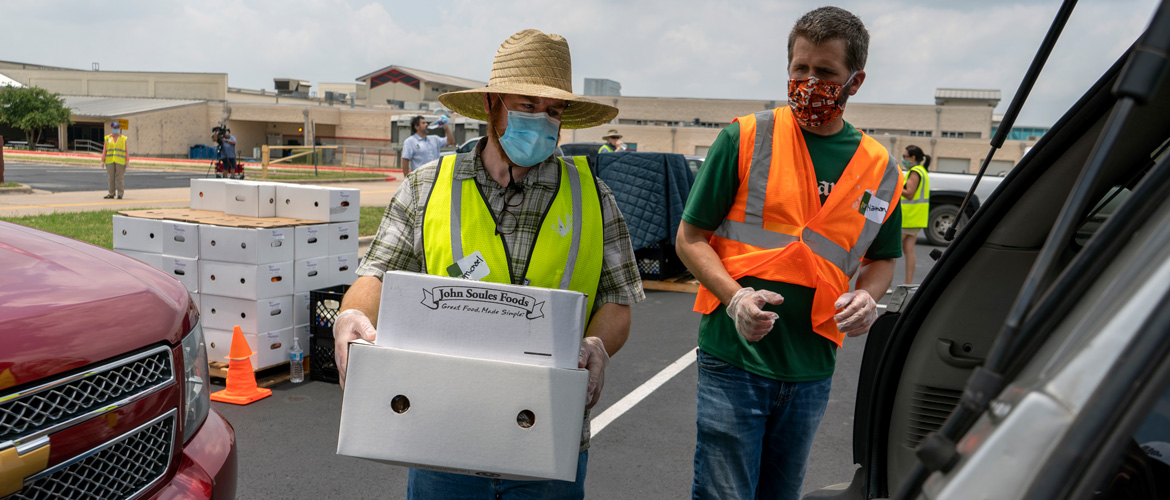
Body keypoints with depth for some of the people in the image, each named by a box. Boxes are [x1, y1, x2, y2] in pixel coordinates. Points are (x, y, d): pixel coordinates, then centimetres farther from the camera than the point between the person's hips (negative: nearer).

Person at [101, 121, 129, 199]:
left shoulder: (123, 139, 8)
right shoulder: (107, 138, 11)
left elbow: (126, 151, 3)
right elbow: (104, 151, 9)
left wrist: (127, 161, -5)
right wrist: (103, 161, 2)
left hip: (120, 161, -2)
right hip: (109, 161, 2)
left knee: (120, 177, -4)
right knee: (110, 177, 2)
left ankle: (120, 194, 1)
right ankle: (111, 193, 8)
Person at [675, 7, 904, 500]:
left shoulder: (880, 169, 5)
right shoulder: (744, 139, -5)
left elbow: (881, 258, 19)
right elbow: (690, 237, -3)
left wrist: (866, 297, -4)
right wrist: (735, 296, -20)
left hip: (811, 369, 4)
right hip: (733, 356, -4)